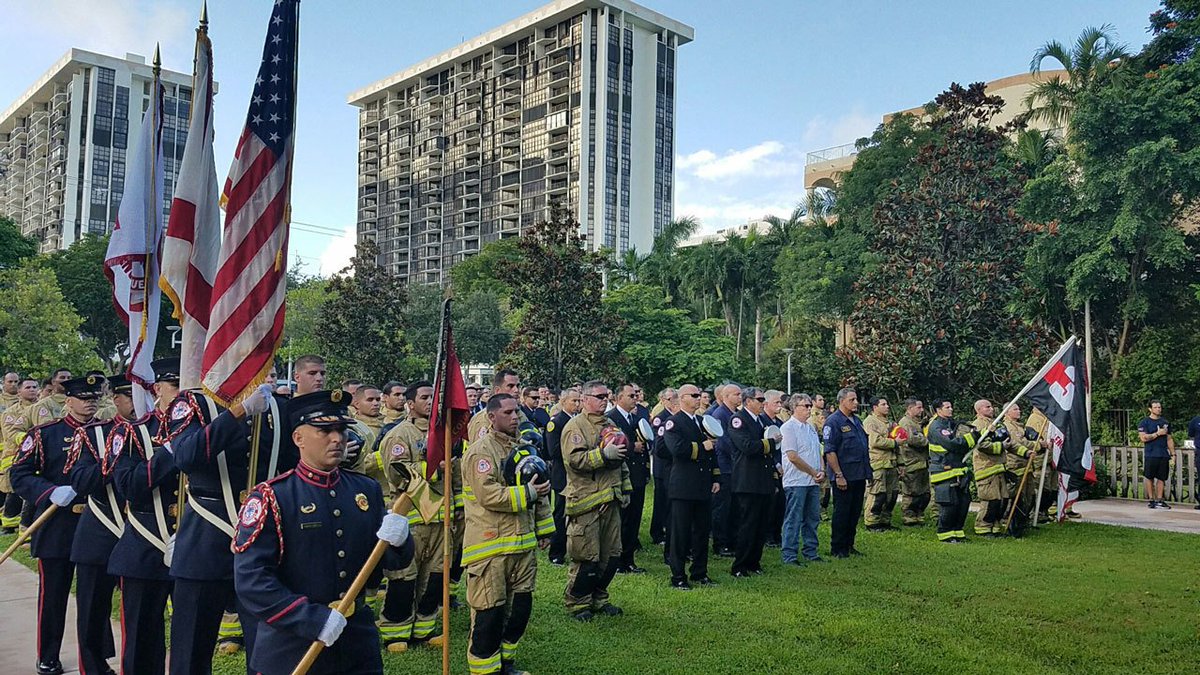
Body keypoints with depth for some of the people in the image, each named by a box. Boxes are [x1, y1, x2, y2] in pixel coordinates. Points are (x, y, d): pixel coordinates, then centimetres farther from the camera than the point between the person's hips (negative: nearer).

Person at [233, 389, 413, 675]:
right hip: (291, 651, -4)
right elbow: (250, 579, -16)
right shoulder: (270, 498, -10)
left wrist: (398, 541, -15)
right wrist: (312, 620, -23)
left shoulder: (368, 490, 4)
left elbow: (395, 560, 8)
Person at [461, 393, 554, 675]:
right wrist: (526, 493, -19)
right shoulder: (481, 450, -12)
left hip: (524, 542, 8)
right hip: (491, 546, -8)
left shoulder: (522, 447, 15)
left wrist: (544, 528, 19)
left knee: (521, 606, 14)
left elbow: (539, 491, 22)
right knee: (490, 611, -2)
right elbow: (488, 495, -22)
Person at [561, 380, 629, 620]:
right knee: (587, 557, -3)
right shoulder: (575, 426, -8)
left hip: (611, 500, 8)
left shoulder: (609, 424, 17)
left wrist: (625, 488, 21)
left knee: (611, 555, 12)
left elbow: (621, 460, 26)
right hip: (586, 501, -8)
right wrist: (604, 454, -27)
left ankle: (599, 599, 27)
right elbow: (575, 459, -22)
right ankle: (577, 603, 13)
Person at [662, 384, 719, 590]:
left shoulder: (704, 421, 16)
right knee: (680, 533, 0)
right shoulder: (673, 423, -7)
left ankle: (700, 573, 23)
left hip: (704, 486, 7)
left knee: (702, 532, 12)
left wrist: (716, 478, 11)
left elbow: (712, 451, 18)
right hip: (684, 487, -7)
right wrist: (702, 447, -13)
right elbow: (677, 448, -23)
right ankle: (678, 577, 8)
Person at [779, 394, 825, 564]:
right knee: (793, 519, -4)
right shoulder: (788, 428, -10)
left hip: (813, 481, 8)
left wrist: (822, 471, 1)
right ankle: (789, 555, 2)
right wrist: (814, 472, -10)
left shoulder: (811, 428, 16)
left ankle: (810, 552, 23)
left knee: (812, 518, 13)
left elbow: (818, 452, 20)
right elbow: (792, 456, -16)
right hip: (796, 482, -8)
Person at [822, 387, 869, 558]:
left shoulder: (856, 421, 15)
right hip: (844, 477, -8)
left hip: (859, 476, 8)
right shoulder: (833, 421, -11)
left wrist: (867, 470, 17)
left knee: (855, 512, 13)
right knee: (841, 513, -1)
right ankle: (837, 549, 8)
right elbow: (829, 451, -16)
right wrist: (839, 475, -19)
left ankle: (849, 545, 23)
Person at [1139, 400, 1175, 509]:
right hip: (1151, 455, -4)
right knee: (1150, 478, -1)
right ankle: (1151, 500, 6)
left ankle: (1159, 500, 9)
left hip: (1164, 455, 4)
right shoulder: (1144, 422, -1)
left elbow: (1169, 439, 19)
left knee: (1162, 478, 4)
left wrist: (1173, 454, 12)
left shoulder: (1165, 422, 16)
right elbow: (1143, 438, -11)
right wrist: (1158, 433, -11)